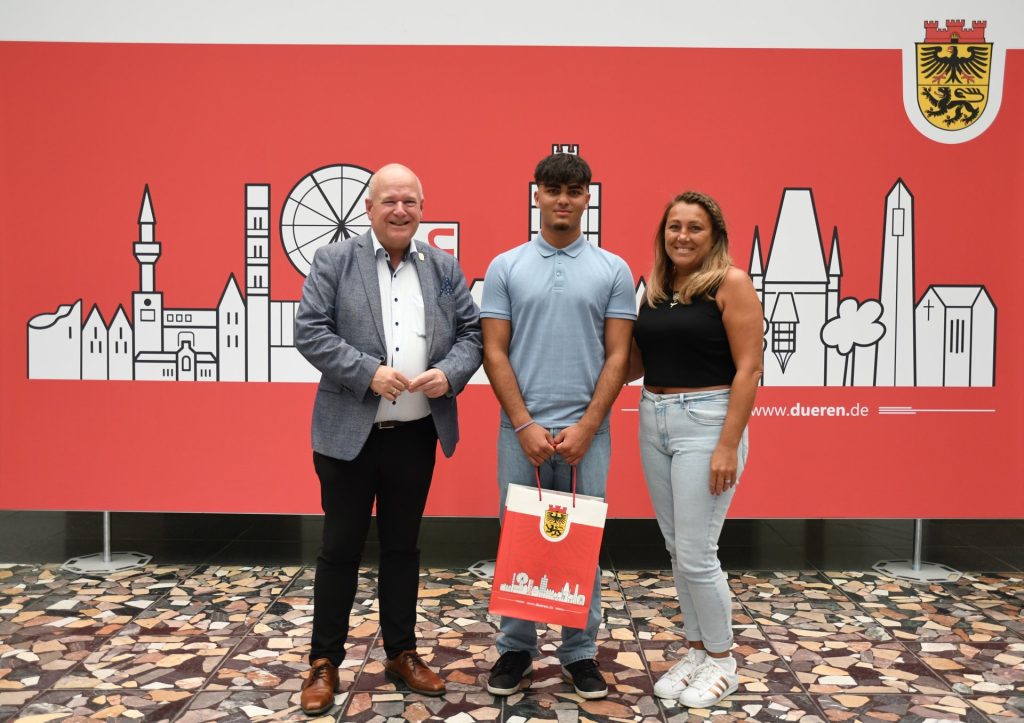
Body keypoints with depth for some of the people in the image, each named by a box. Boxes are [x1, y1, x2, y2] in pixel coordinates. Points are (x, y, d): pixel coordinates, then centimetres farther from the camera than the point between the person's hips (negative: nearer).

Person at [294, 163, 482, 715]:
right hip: (348, 433, -3)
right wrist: (368, 372, -20)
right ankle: (324, 661, 22)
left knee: (402, 546, 15)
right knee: (340, 548, 7)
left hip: (416, 434, 3)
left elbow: (471, 333, 7)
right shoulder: (334, 260, -1)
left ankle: (401, 653, 29)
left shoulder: (445, 267, 8)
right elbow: (310, 331, -9)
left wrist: (450, 373, -13)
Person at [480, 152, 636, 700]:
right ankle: (515, 648, 24)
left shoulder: (613, 270, 3)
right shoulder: (505, 267, 3)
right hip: (521, 429, 0)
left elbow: (617, 356, -1)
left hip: (586, 431, 0)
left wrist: (584, 428, -9)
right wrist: (525, 426, -8)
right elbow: (494, 352, -1)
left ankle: (580, 652, 24)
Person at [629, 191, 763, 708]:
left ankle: (721, 661, 19)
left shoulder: (731, 284, -7)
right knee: (677, 549, 13)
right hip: (653, 420, 6)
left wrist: (729, 445, -17)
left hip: (705, 422, -6)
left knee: (696, 553, -3)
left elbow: (748, 368, -12)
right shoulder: (654, 290, 10)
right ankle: (695, 650, 29)